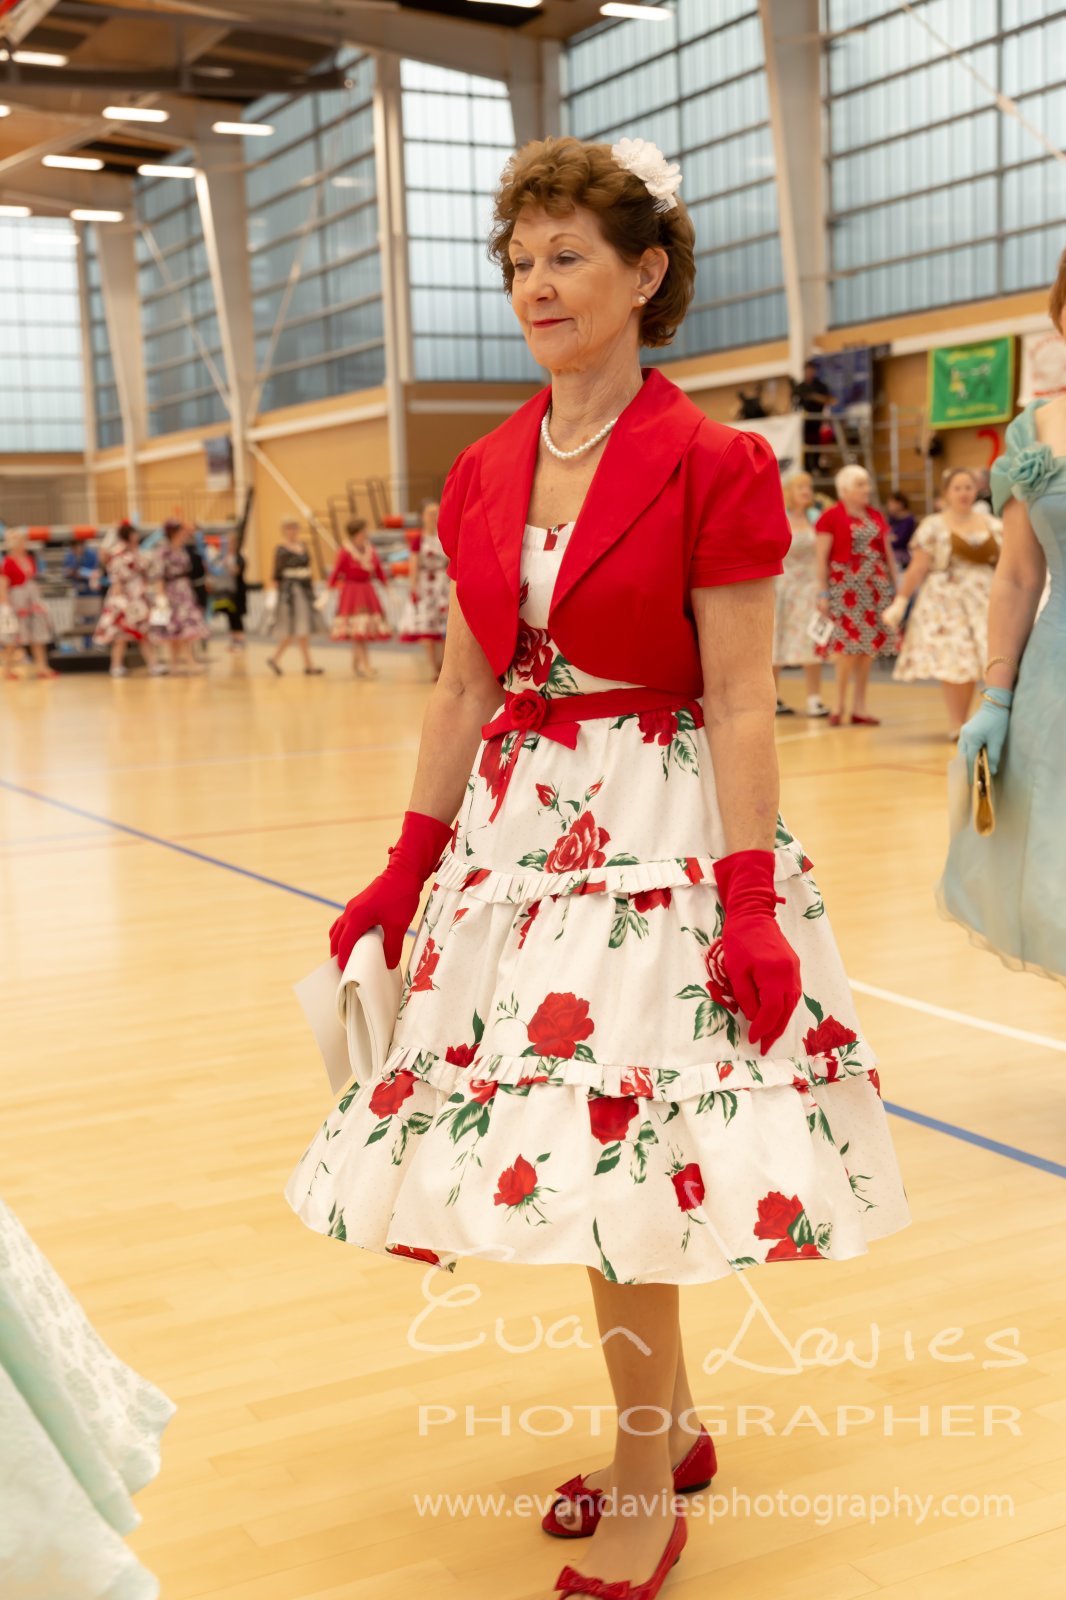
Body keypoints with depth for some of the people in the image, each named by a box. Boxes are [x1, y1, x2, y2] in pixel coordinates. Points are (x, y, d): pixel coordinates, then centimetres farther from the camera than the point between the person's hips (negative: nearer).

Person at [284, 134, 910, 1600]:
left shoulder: (713, 466, -9)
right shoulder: (482, 476, 8)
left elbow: (739, 700, -12)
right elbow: (465, 684, 11)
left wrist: (753, 903, -16)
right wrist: (410, 865, 9)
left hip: (661, 830, -6)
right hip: (516, 821, 6)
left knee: (618, 1160, -3)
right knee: (587, 1157, 13)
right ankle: (671, 1423, 34)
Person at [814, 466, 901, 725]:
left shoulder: (876, 516, 13)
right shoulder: (831, 517, -3)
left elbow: (887, 553, 17)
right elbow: (821, 558, -6)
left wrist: (895, 586, 12)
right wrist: (823, 593, -11)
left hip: (875, 587, 6)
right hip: (845, 585, -5)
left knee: (868, 646, 4)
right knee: (849, 644, -12)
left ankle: (859, 707, 11)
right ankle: (840, 705, 1)